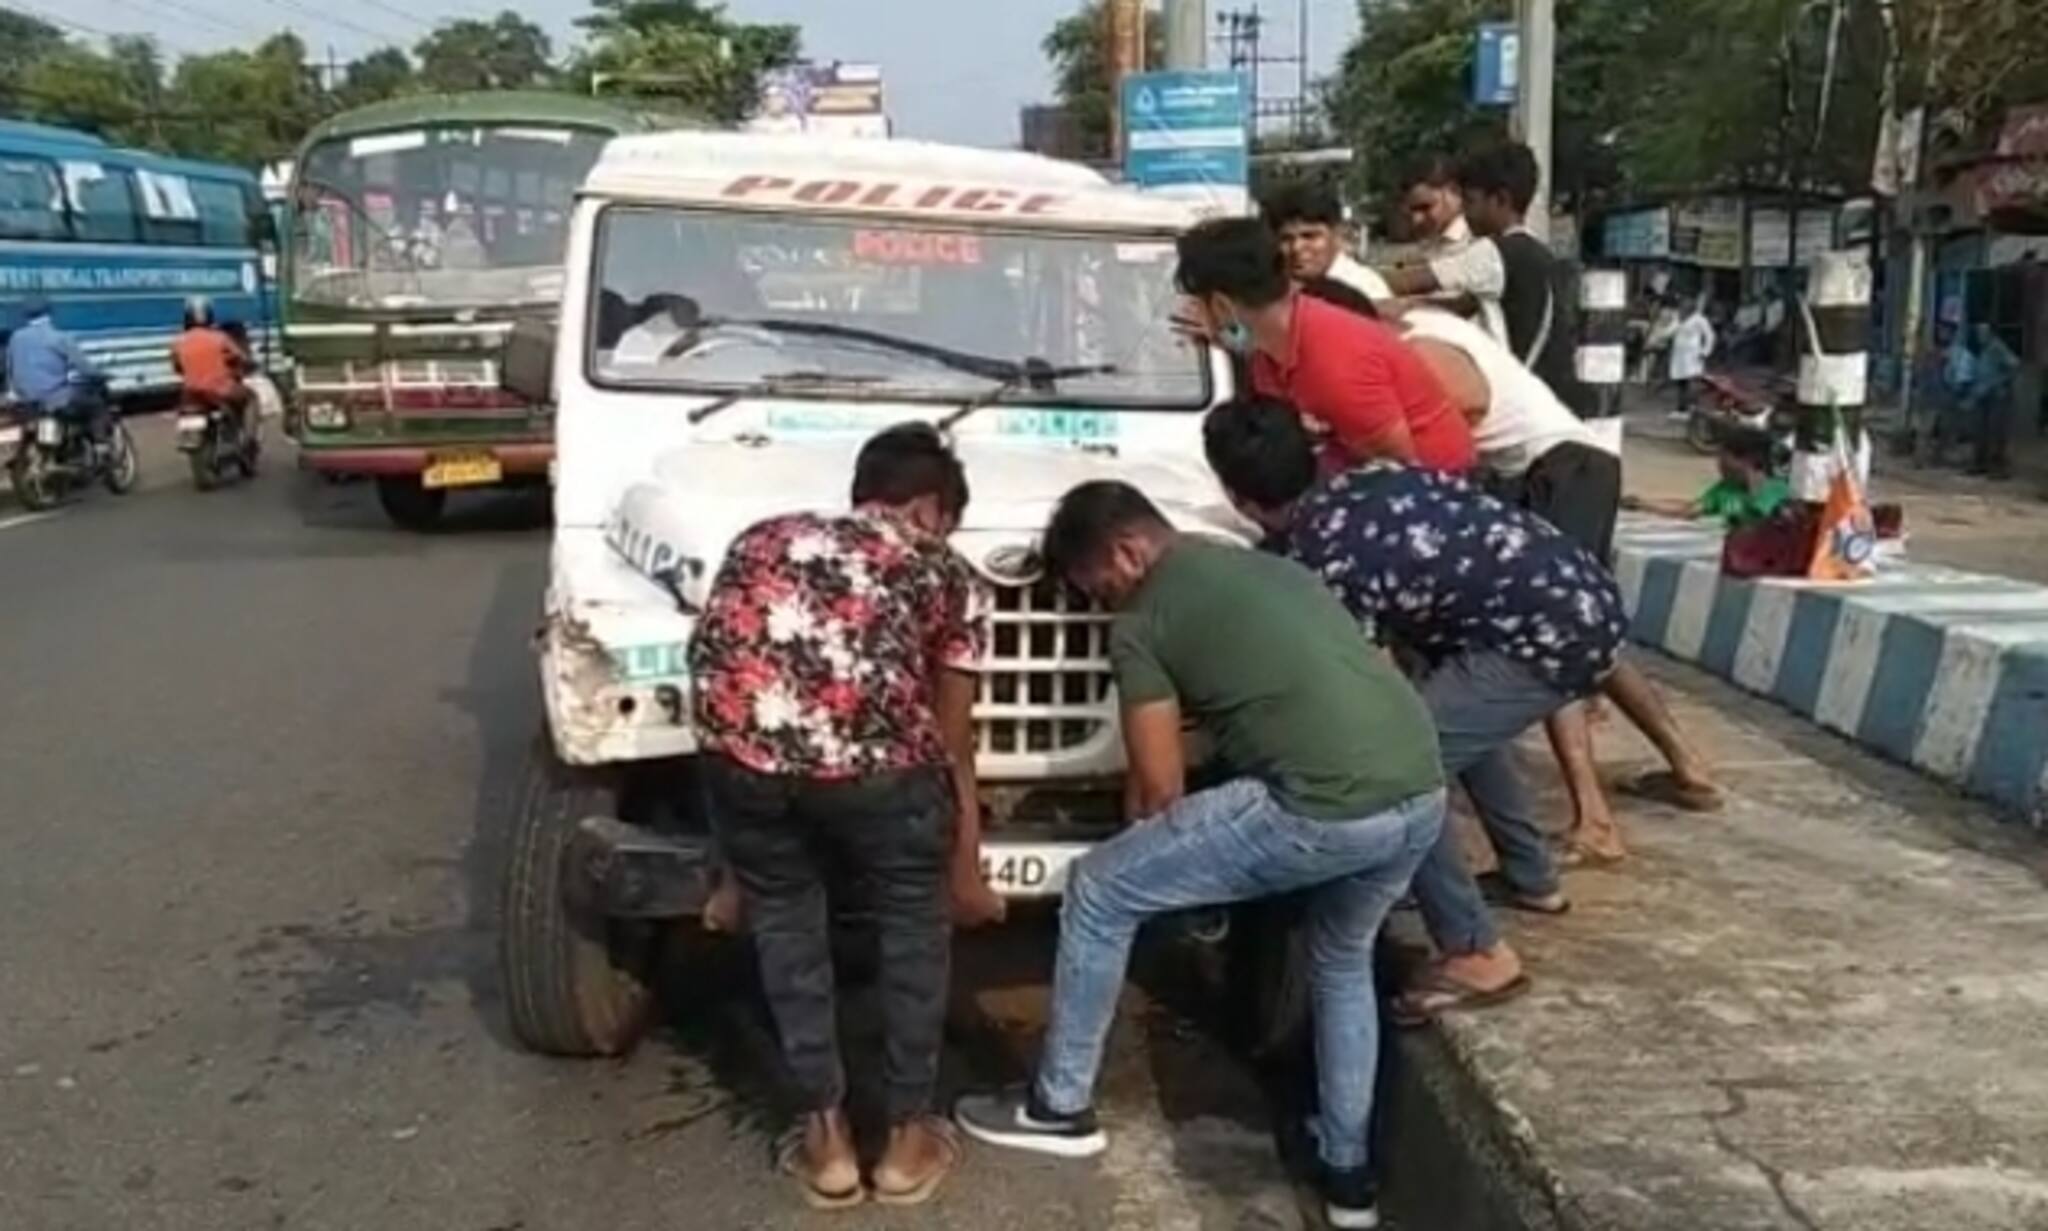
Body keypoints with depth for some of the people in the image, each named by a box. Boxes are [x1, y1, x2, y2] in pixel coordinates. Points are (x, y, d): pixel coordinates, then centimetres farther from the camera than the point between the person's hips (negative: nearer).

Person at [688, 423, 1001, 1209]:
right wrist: (966, 868, 45)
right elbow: (952, 744, 29)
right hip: (871, 751, -2)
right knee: (913, 925, 24)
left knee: (785, 923, 27)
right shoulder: (945, 574, 25)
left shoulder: (763, 539, 33)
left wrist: (744, 867, 48)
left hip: (741, 739, 2)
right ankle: (908, 1138, 34)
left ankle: (826, 1139, 33)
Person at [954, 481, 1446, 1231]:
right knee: (1344, 962, 35)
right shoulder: (1269, 567, 27)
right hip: (1423, 795, 8)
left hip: (1325, 809, -8)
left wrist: (1166, 869, 28)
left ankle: (1060, 1107, 24)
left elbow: (1161, 790, 8)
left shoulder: (1142, 622, 6)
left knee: (1099, 894, 10)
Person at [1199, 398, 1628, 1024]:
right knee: (1465, 716, 34)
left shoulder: (1319, 567, -13)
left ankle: (1477, 955, -2)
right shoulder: (1361, 483, 10)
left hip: (1554, 640, -10)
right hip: (1589, 600, 10)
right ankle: (1532, 878, 44)